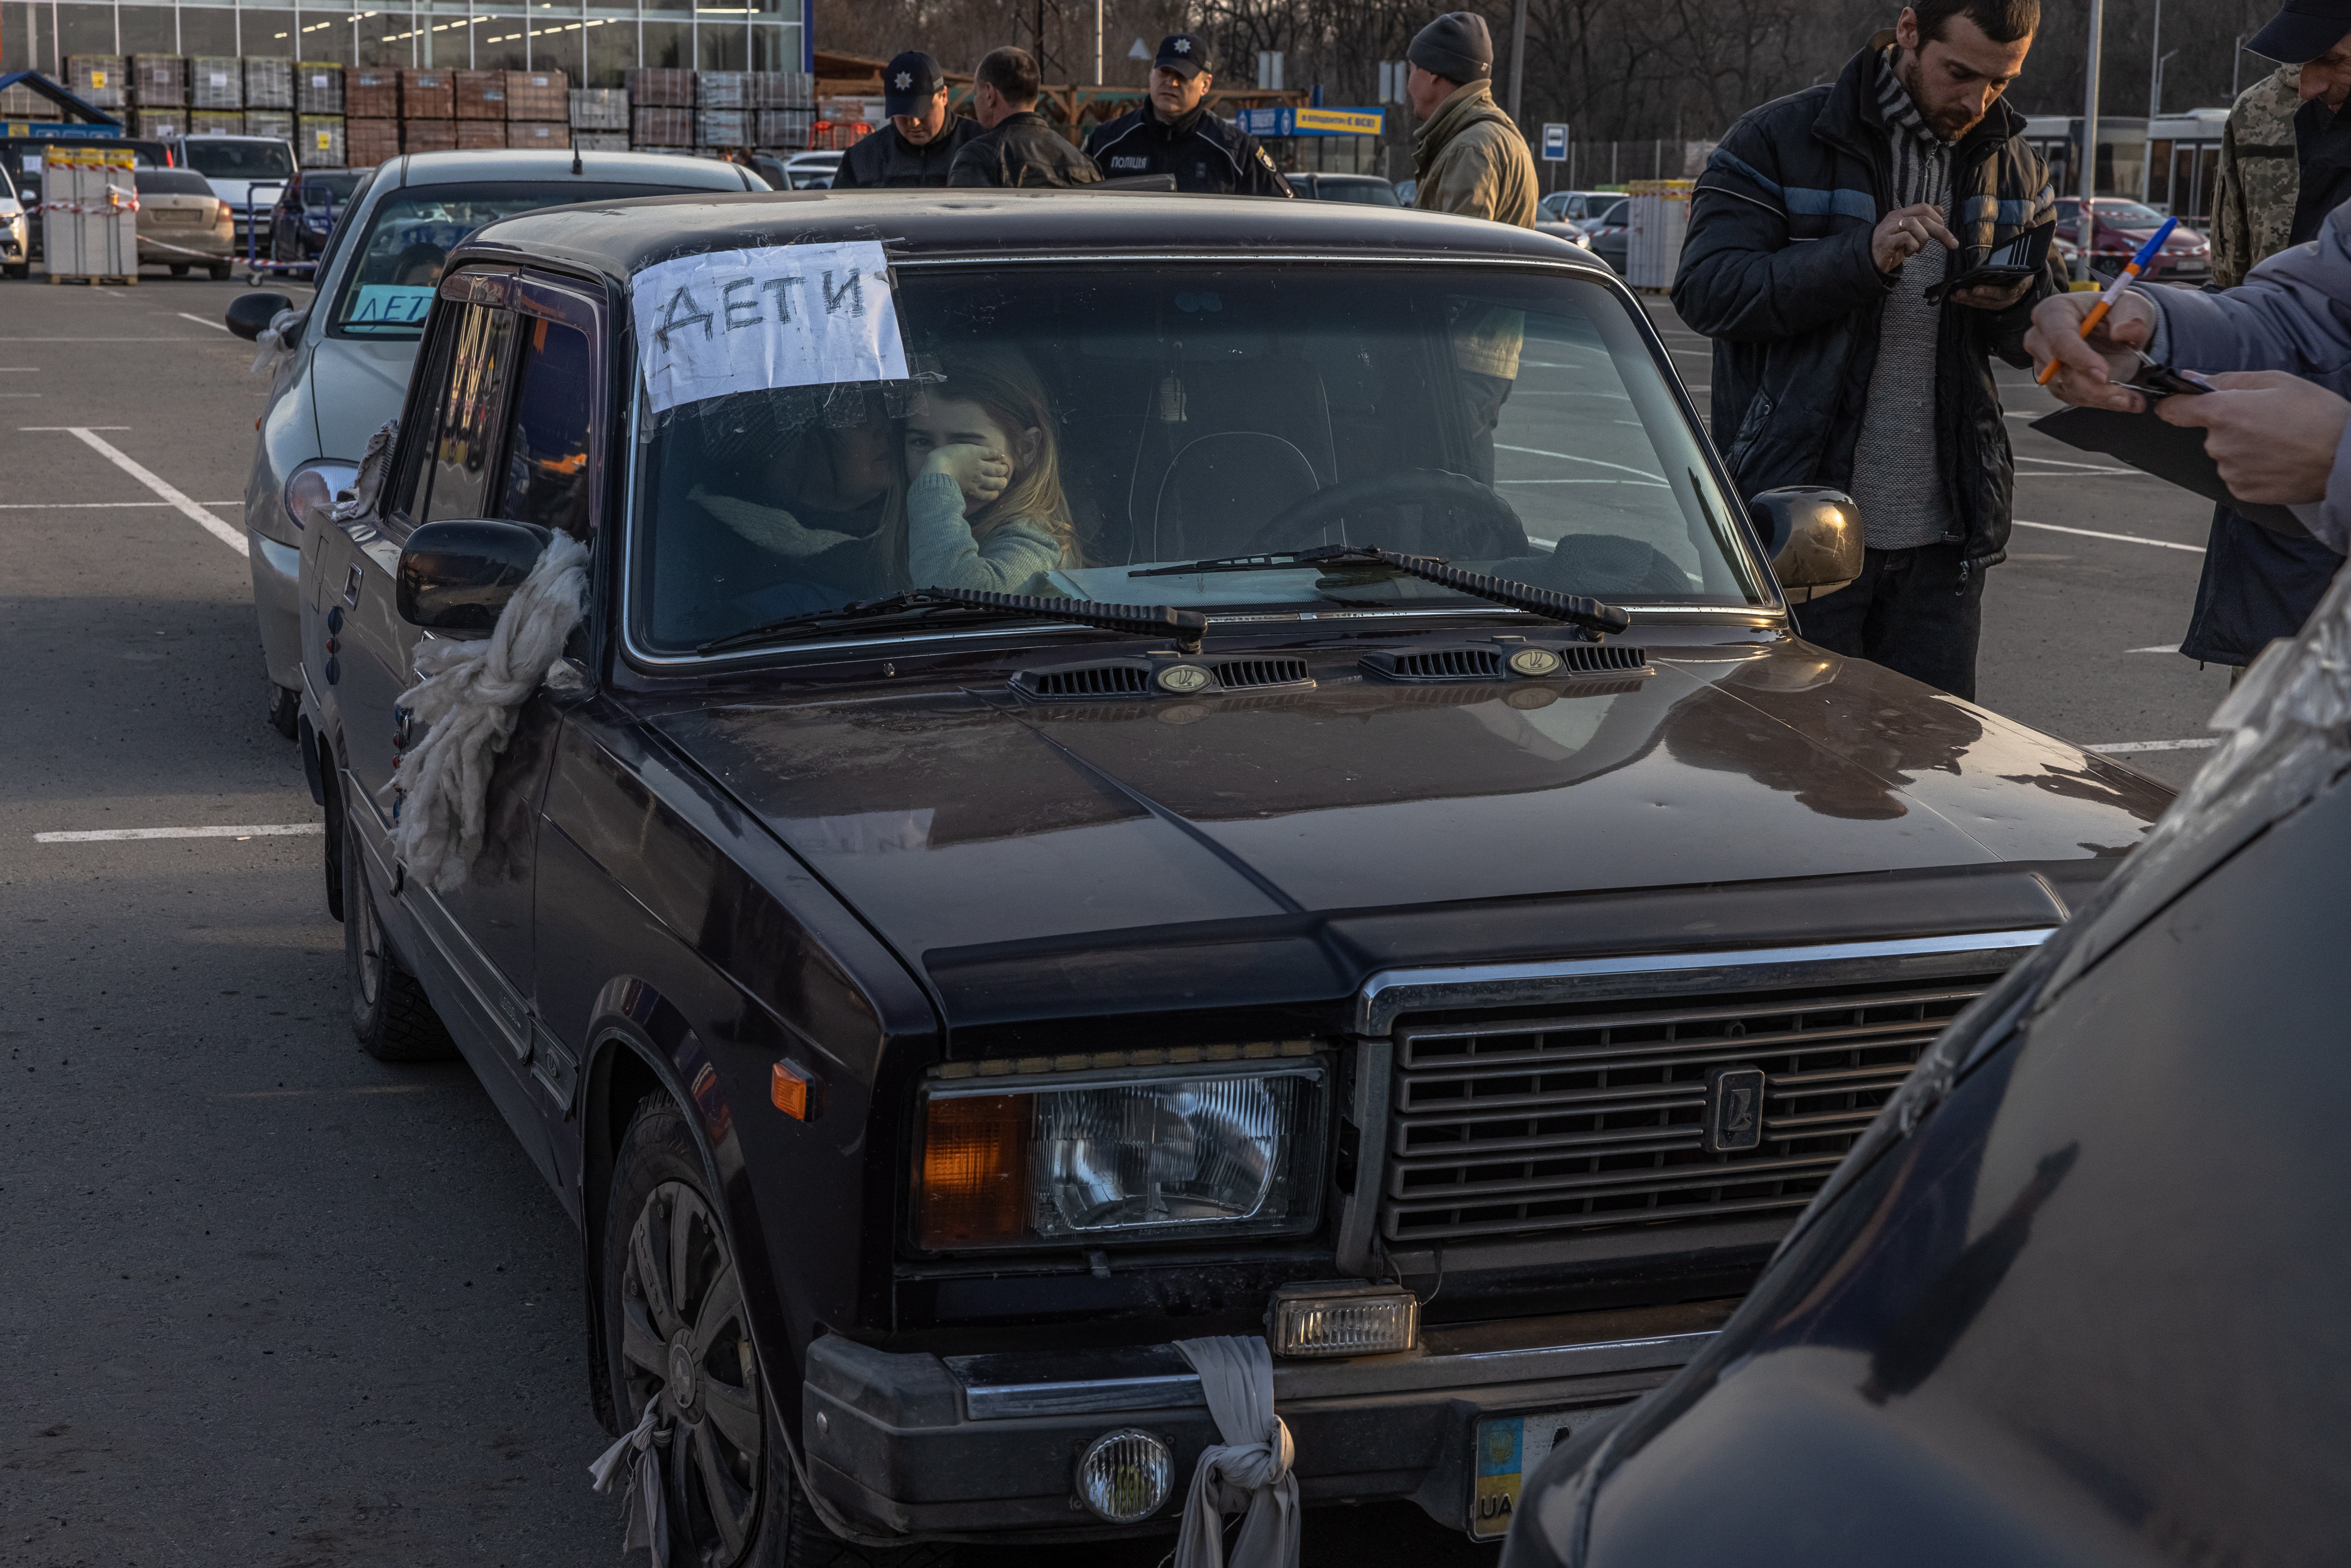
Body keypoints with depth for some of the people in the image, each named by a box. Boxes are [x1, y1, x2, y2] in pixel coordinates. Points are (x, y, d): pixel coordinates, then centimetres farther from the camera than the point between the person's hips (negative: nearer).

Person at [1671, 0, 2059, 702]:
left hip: (1941, 537, 4)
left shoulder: (2014, 168, 12)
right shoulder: (1778, 142, -3)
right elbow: (1705, 290, -14)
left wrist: (2020, 299, -7)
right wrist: (1862, 256, -24)